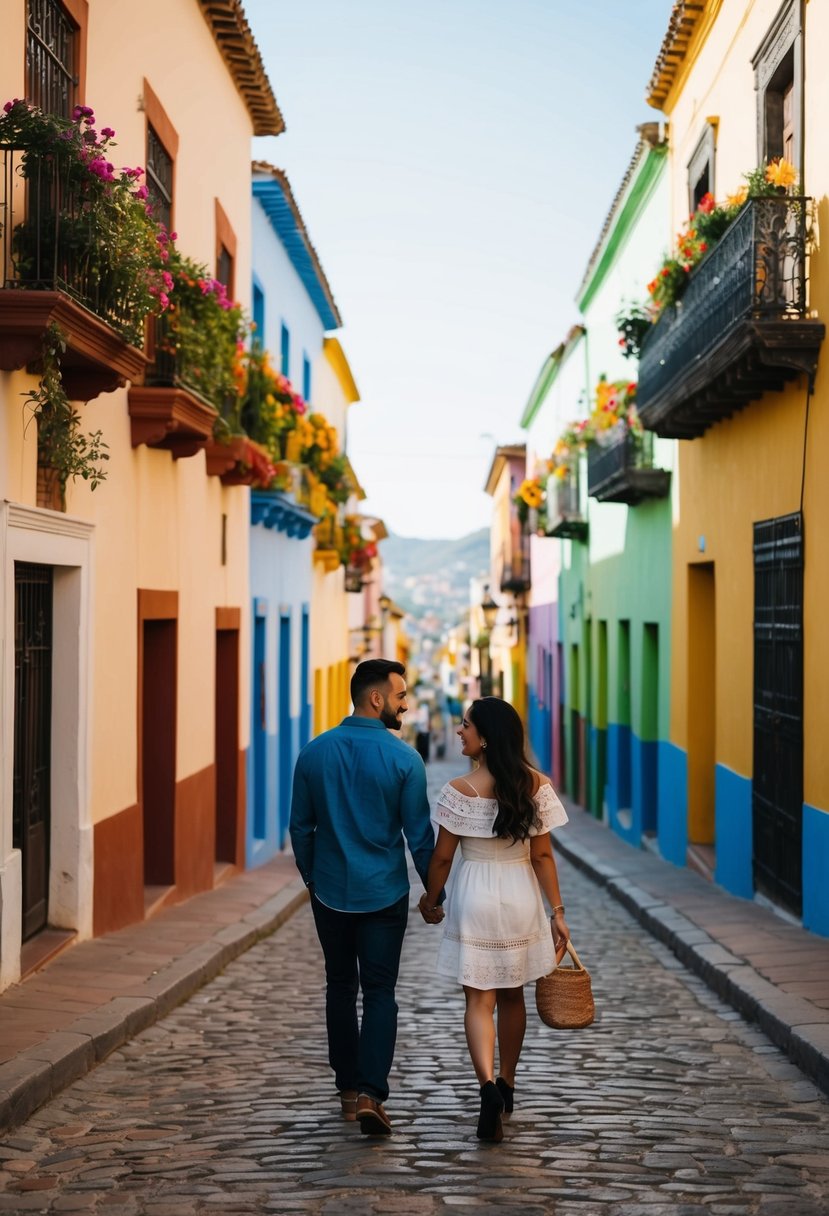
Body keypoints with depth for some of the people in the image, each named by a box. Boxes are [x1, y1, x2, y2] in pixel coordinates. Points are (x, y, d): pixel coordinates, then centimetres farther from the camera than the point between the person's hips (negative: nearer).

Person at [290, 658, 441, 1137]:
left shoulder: (314, 752, -1)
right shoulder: (403, 758, -11)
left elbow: (301, 826, 5)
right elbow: (420, 834, -7)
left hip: (330, 893, 3)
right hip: (384, 895, -3)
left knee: (341, 987, 16)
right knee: (379, 993, 3)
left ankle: (349, 1088, 22)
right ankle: (371, 1093, -9)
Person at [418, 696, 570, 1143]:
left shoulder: (460, 791, -13)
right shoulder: (534, 784, -4)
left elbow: (442, 858, -7)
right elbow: (542, 856, -2)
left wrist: (429, 900, 10)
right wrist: (557, 911, 3)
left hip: (475, 899, -3)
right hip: (521, 899, 3)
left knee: (479, 1001, 2)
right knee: (511, 995, 19)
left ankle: (488, 1085, -19)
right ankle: (506, 1084, 32)